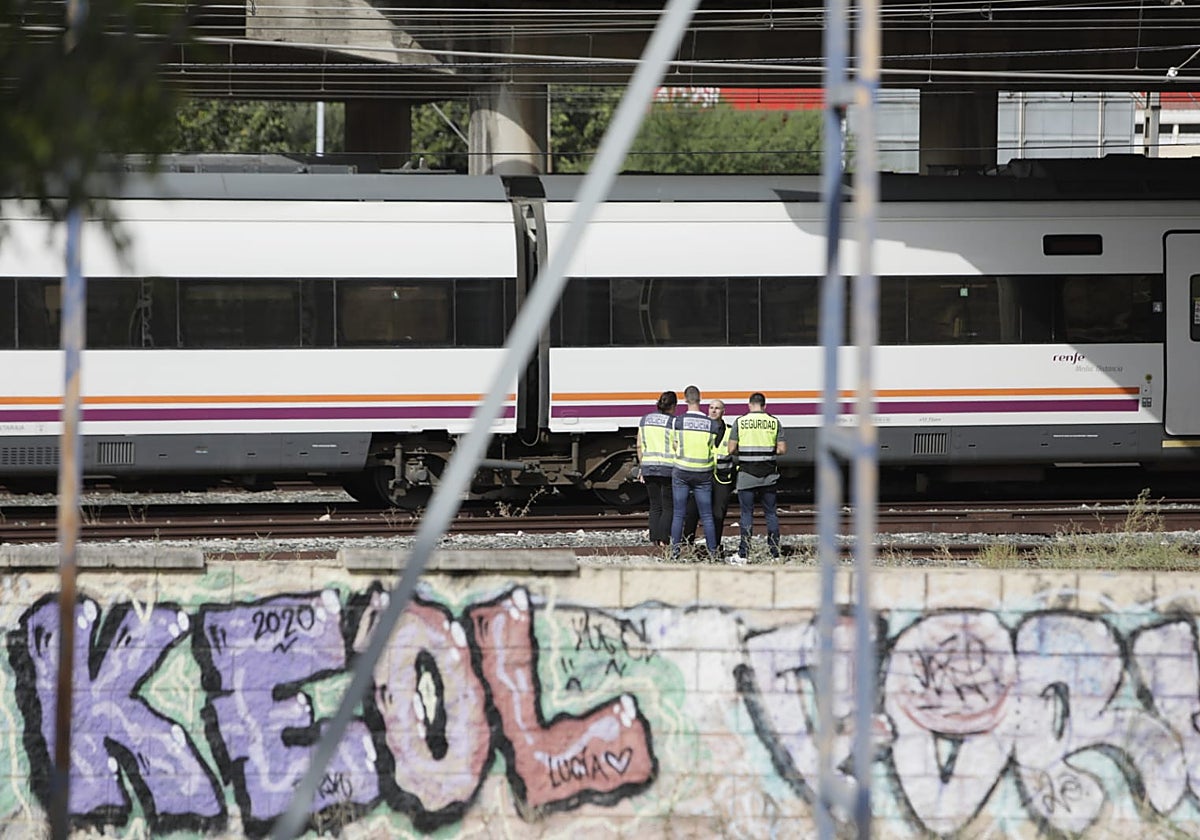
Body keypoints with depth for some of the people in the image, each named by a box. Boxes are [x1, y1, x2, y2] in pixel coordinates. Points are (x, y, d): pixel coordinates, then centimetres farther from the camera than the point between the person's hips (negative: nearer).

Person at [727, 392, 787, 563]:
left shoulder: (740, 422, -3)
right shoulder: (774, 422, 1)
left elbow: (731, 449, -4)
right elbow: (782, 449, 0)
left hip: (747, 472, -2)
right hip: (768, 474, 2)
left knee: (746, 513, 1)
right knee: (770, 513, 8)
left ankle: (743, 554, -2)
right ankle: (775, 552, 8)